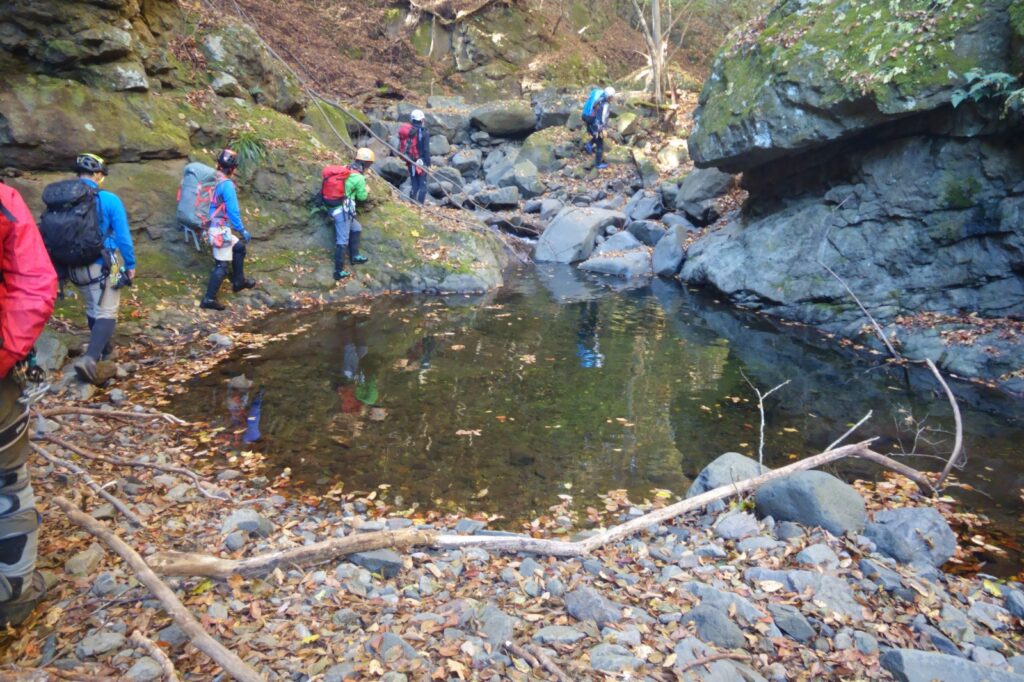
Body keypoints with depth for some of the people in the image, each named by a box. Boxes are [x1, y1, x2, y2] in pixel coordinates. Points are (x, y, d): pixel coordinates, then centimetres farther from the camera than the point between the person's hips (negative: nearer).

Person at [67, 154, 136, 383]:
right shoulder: (109, 200, -12)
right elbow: (123, 236, -11)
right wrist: (130, 264, 1)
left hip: (74, 267, 5)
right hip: (101, 266, -5)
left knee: (92, 309, 22)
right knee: (106, 313, -3)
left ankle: (103, 348, 37)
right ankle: (89, 358, -21)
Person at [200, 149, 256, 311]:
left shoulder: (217, 182, 7)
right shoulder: (227, 185, -17)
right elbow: (233, 211, -19)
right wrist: (242, 230, -13)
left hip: (218, 228, 9)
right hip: (221, 230, -9)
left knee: (239, 248, 25)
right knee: (222, 266, -4)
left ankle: (239, 281, 36)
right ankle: (209, 299, -4)